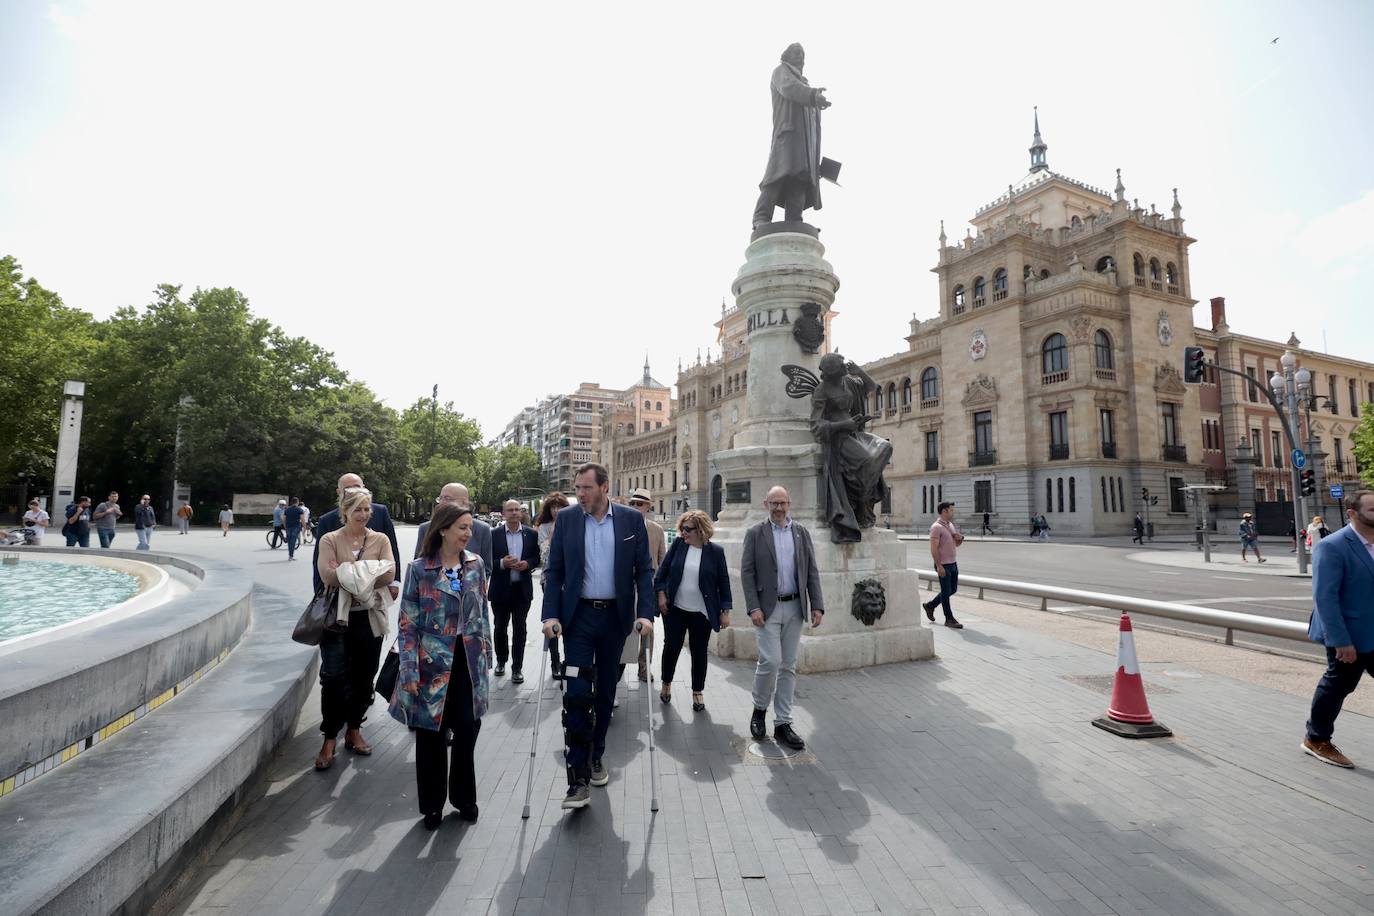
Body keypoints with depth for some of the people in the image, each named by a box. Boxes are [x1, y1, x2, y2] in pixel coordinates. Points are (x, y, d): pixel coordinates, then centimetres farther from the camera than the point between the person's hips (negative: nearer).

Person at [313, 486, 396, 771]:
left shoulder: (380, 540, 3)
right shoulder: (329, 540, -1)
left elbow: (389, 573, -11)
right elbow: (328, 576, -15)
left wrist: (348, 573, -15)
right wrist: (370, 573, -16)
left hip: (369, 617, 2)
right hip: (337, 617, -2)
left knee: (363, 677, 12)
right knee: (333, 677, -4)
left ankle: (354, 731, 29)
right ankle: (329, 740, 11)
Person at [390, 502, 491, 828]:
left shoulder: (475, 564, 2)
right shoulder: (419, 569, -8)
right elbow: (407, 624, -6)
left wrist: (486, 653, 9)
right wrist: (410, 671, -10)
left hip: (469, 662, 2)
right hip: (434, 662, -2)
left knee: (467, 730, 5)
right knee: (430, 734, 10)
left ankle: (464, 797, 27)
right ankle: (432, 804, 30)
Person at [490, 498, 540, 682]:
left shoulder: (531, 534, 2)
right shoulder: (494, 535, -2)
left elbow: (537, 557, 7)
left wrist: (527, 564, -12)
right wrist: (502, 563, -19)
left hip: (522, 589, 0)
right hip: (500, 589, 0)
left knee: (519, 629, 3)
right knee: (500, 628, 14)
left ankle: (517, 668, 12)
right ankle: (501, 660, 36)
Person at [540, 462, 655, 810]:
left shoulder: (632, 520, -2)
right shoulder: (566, 518, -1)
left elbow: (643, 571, -1)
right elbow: (554, 571, 0)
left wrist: (645, 613, -11)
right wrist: (551, 615, -9)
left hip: (615, 616, 1)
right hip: (578, 616, -1)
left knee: (605, 692, 13)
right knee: (577, 694, -7)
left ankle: (595, 757, 33)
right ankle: (579, 779, 1)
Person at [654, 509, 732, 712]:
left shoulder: (715, 551, -7)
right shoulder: (678, 545, -3)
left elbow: (723, 582, -3)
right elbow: (662, 570, 3)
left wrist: (725, 611, -3)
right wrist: (661, 594, -3)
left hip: (702, 613, -1)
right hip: (675, 610, 1)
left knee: (699, 652, 8)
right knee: (671, 647, 7)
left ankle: (698, 692, 25)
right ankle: (666, 684, 32)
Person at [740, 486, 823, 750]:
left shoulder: (802, 533, 8)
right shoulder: (754, 533, -1)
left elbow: (812, 572, 8)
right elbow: (746, 572, -4)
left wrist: (817, 606, 0)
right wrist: (753, 608, -12)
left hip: (794, 608, 4)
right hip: (768, 608, -3)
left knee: (788, 667, 8)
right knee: (770, 661, -10)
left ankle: (783, 724, 18)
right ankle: (760, 708, 17)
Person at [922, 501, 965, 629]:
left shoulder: (950, 525, 12)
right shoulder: (936, 527, -15)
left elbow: (956, 544, 22)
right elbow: (934, 549, -20)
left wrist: (960, 538, -1)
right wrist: (939, 566, -24)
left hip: (953, 563, 9)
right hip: (943, 565, -9)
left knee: (953, 589, 16)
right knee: (946, 592, 1)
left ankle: (930, 605, 30)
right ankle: (949, 619, 11)